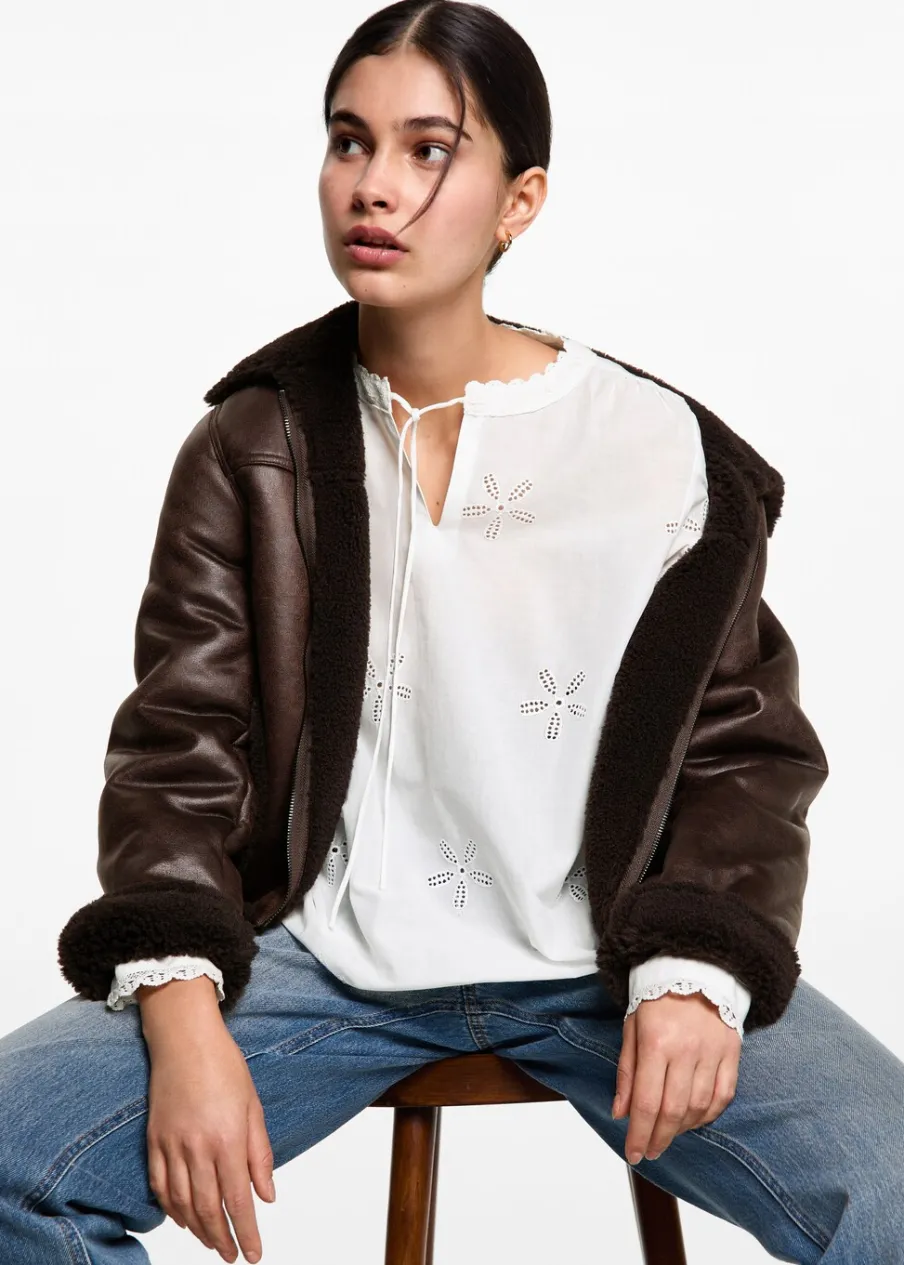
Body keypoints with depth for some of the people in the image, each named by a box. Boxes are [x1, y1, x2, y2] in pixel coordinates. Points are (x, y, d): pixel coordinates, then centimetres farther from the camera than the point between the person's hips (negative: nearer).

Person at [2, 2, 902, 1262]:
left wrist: (696, 971, -13)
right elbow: (177, 747, 1)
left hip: (606, 958, -1)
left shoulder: (665, 453, 0)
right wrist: (183, 1017, -15)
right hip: (325, 952, 1)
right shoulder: (253, 447, 3)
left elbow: (743, 747, 4)